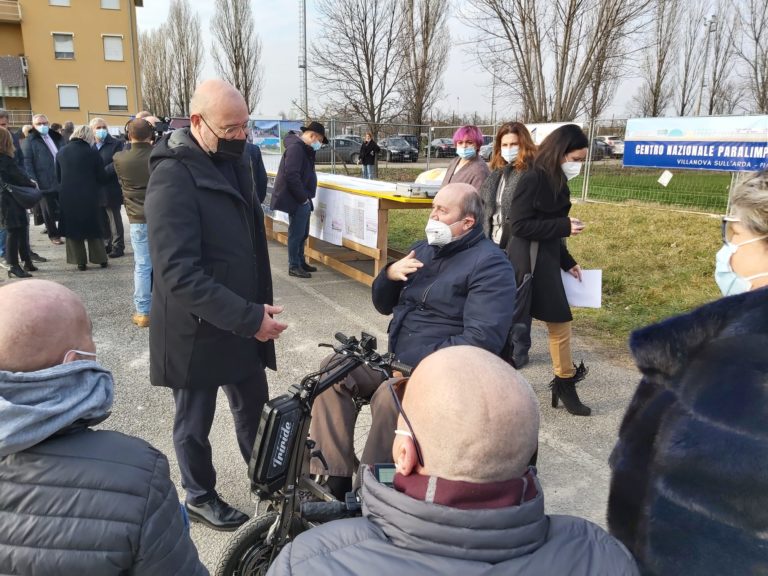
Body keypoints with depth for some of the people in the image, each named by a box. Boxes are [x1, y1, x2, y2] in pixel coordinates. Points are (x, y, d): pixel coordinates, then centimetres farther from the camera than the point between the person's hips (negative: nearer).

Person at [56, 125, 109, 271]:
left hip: (67, 197, 2)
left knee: (72, 228, 10)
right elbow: (102, 177, -3)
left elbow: (57, 176, 8)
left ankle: (80, 261, 10)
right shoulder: (92, 153, -9)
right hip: (88, 196, -2)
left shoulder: (62, 152, 1)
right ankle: (101, 259, 13)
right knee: (93, 227, 11)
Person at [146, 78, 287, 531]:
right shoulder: (173, 177, -21)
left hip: (243, 318, 7)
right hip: (198, 328, -7)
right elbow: (179, 274, -28)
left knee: (254, 407, 20)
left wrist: (258, 308, 11)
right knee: (196, 421, 14)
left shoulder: (234, 161, 5)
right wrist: (248, 317, -29)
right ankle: (200, 498, 36)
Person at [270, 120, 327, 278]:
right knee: (296, 233, -3)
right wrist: (303, 197, -19)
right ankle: (294, 266, 6)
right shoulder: (296, 147, -17)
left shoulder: (305, 149, 16)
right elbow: (291, 175, -24)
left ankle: (300, 262, 28)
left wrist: (306, 197, 11)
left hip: (302, 199, 10)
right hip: (296, 200, -10)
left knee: (302, 233, 16)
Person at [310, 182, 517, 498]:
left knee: (389, 397, -34)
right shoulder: (423, 249, 14)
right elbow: (384, 306, 19)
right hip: (398, 359, 8)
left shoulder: (490, 264, -10)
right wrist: (390, 274, -2)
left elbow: (482, 340, -22)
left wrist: (422, 366, -23)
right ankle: (332, 480, -9)